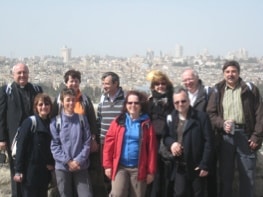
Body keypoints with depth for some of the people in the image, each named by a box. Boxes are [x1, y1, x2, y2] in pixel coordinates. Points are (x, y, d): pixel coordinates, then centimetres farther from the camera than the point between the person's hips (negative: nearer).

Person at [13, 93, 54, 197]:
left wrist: (52, 163, -5)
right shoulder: (29, 122, -8)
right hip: (30, 170, -5)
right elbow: (21, 147, -12)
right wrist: (18, 170, -16)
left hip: (45, 170, 5)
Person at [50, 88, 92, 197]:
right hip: (62, 167, 0)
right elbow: (54, 145, -4)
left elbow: (87, 143, 0)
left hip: (81, 166, 1)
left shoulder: (82, 119, 3)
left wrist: (79, 160, -11)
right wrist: (68, 161, -12)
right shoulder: (56, 121, 0)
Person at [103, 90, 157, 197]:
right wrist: (108, 165, -4)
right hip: (120, 166, 0)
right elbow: (109, 144, 1)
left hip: (139, 168, 1)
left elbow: (151, 149, 0)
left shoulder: (146, 124, 2)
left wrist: (151, 171, -3)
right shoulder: (118, 121, 2)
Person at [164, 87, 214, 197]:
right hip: (180, 166, 3)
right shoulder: (171, 118, 6)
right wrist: (171, 143, -11)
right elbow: (166, 136, 14)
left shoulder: (201, 117, -8)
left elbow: (209, 142, -11)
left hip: (197, 166, -3)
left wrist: (205, 164, -15)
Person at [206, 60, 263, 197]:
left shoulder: (250, 89, 2)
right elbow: (210, 113, 5)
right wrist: (222, 124, -13)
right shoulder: (218, 90, 7)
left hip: (245, 135, -1)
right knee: (225, 173, 10)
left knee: (247, 174, 5)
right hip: (225, 136, 2)